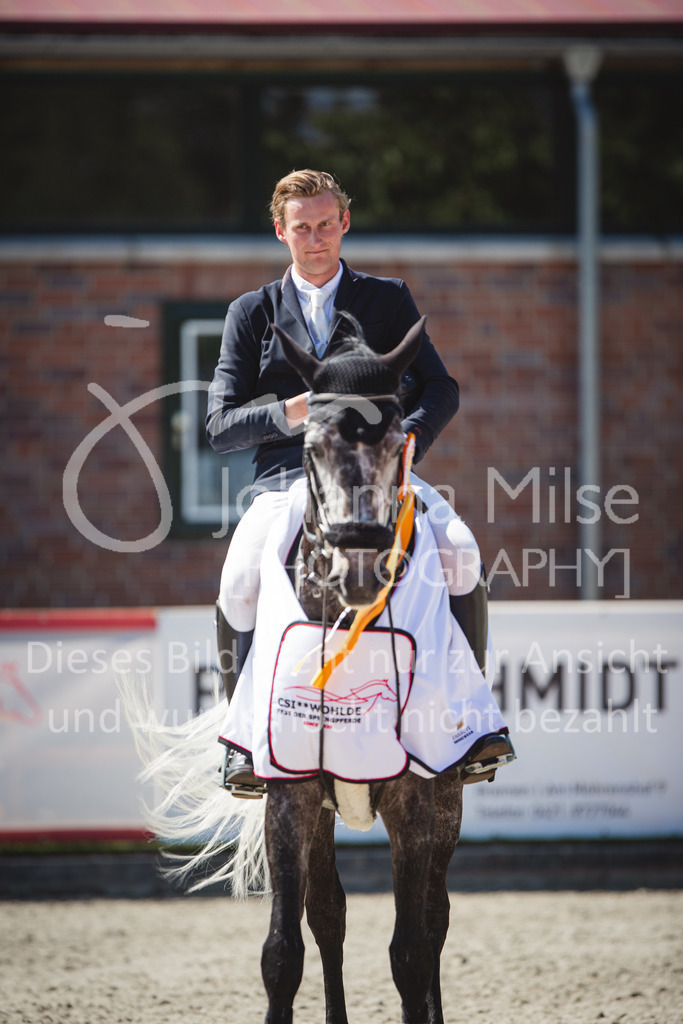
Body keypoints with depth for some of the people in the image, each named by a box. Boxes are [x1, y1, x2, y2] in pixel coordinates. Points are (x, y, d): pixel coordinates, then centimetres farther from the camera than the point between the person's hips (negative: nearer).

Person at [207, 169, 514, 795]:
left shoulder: (389, 301, 16)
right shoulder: (252, 314, 14)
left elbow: (441, 389, 6)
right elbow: (221, 426, 6)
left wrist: (408, 437, -16)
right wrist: (293, 411, -14)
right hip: (286, 479, 0)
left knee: (461, 554, -28)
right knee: (239, 584, -30)